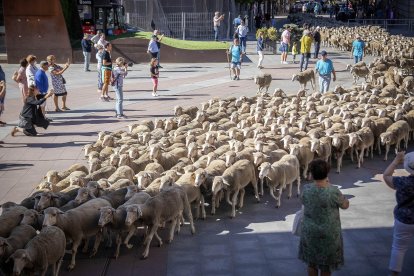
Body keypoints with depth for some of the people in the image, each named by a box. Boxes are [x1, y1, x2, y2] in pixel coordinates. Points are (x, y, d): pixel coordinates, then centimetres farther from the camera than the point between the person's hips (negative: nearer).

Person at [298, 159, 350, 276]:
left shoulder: (306, 189, -15)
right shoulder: (333, 192, -25)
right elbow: (345, 205, -7)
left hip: (310, 232, 3)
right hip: (328, 233, -2)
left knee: (311, 262, 21)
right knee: (326, 264, 17)